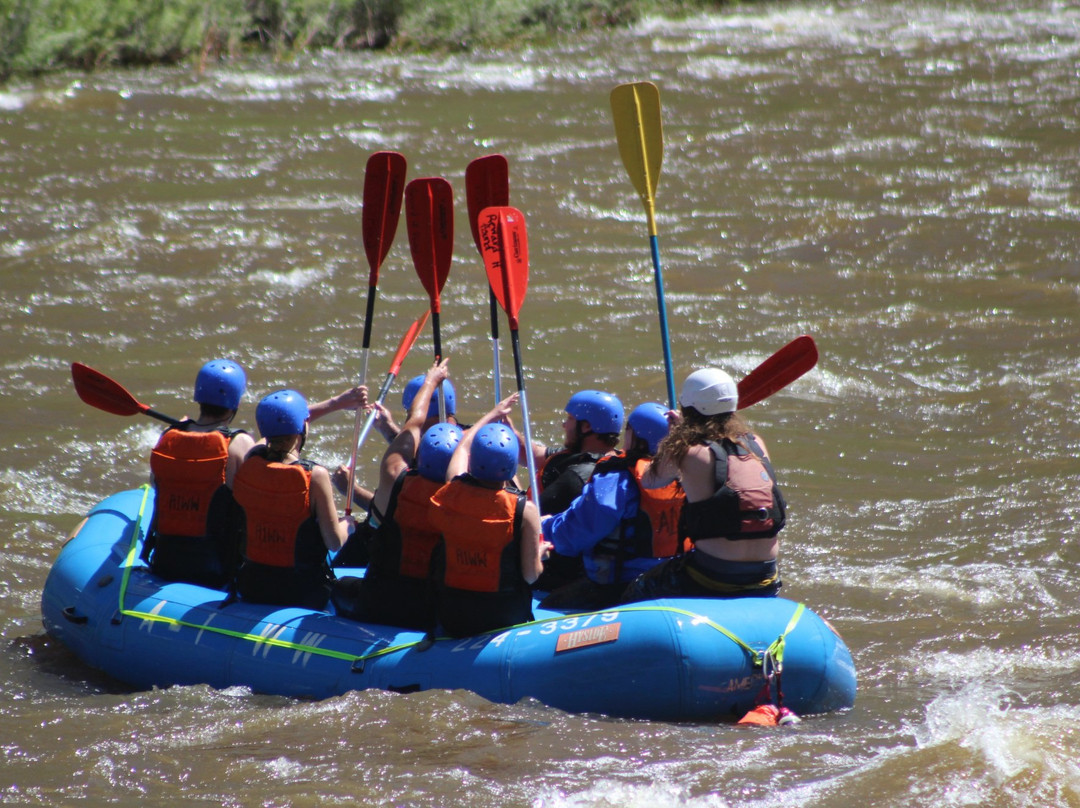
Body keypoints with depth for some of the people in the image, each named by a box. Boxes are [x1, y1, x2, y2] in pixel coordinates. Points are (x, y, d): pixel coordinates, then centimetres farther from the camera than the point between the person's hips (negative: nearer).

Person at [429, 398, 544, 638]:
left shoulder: (451, 492, -6)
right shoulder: (524, 510, -18)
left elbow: (462, 447, 16)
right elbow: (531, 575, -12)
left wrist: (493, 415, 32)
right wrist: (539, 551, 10)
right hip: (503, 616, -4)